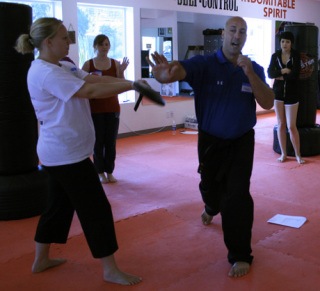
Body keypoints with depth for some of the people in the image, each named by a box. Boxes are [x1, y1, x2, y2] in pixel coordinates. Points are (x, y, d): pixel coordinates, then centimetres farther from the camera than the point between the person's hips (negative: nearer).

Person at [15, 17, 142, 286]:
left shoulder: (61, 68, 12)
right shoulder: (45, 73, -20)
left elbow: (94, 78, 3)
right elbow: (91, 90, -25)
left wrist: (127, 82, -11)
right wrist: (132, 85, -22)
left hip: (61, 152, 10)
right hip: (67, 153, -10)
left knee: (60, 204, 20)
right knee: (96, 209, -2)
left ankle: (41, 260, 35)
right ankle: (111, 270, 12)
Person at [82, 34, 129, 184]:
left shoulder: (116, 64, 3)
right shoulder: (88, 64, -2)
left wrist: (121, 72, -13)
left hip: (112, 108, 2)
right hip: (95, 109, -2)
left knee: (111, 141, 6)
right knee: (98, 141, 3)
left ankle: (109, 171, 17)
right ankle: (100, 172, 15)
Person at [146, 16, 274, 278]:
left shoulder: (255, 69, -5)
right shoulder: (204, 64, -15)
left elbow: (268, 103, -15)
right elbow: (180, 70, -36)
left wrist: (250, 74, -29)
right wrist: (165, 74, -61)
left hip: (241, 141, 0)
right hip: (210, 140, 0)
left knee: (238, 195, -10)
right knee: (210, 187, 21)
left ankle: (241, 256, 4)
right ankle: (212, 208, 59)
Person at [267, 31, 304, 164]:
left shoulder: (296, 55, -4)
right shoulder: (275, 56, 4)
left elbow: (295, 74, -16)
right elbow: (269, 73, -7)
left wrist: (280, 77, -8)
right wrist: (283, 71, -18)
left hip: (292, 94, -3)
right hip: (278, 92, 3)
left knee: (291, 126, -3)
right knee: (281, 124, 6)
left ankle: (298, 155, 11)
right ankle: (283, 153, 17)